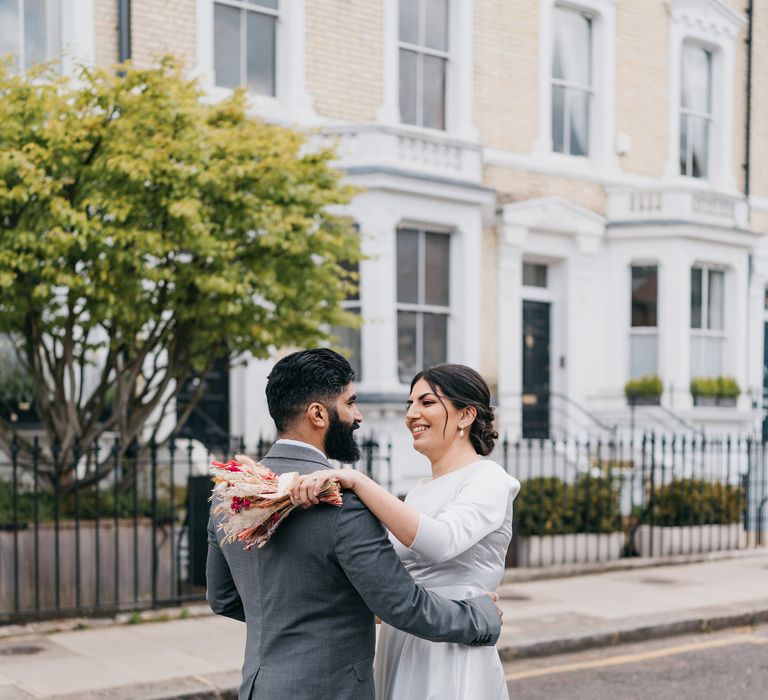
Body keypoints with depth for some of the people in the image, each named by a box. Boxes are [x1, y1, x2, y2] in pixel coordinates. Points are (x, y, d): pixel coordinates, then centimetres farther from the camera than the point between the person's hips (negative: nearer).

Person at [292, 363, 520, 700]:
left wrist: (355, 480, -34)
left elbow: (441, 541, -30)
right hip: (398, 654, 7)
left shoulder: (489, 479, -10)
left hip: (450, 660, -7)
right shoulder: (420, 492, 14)